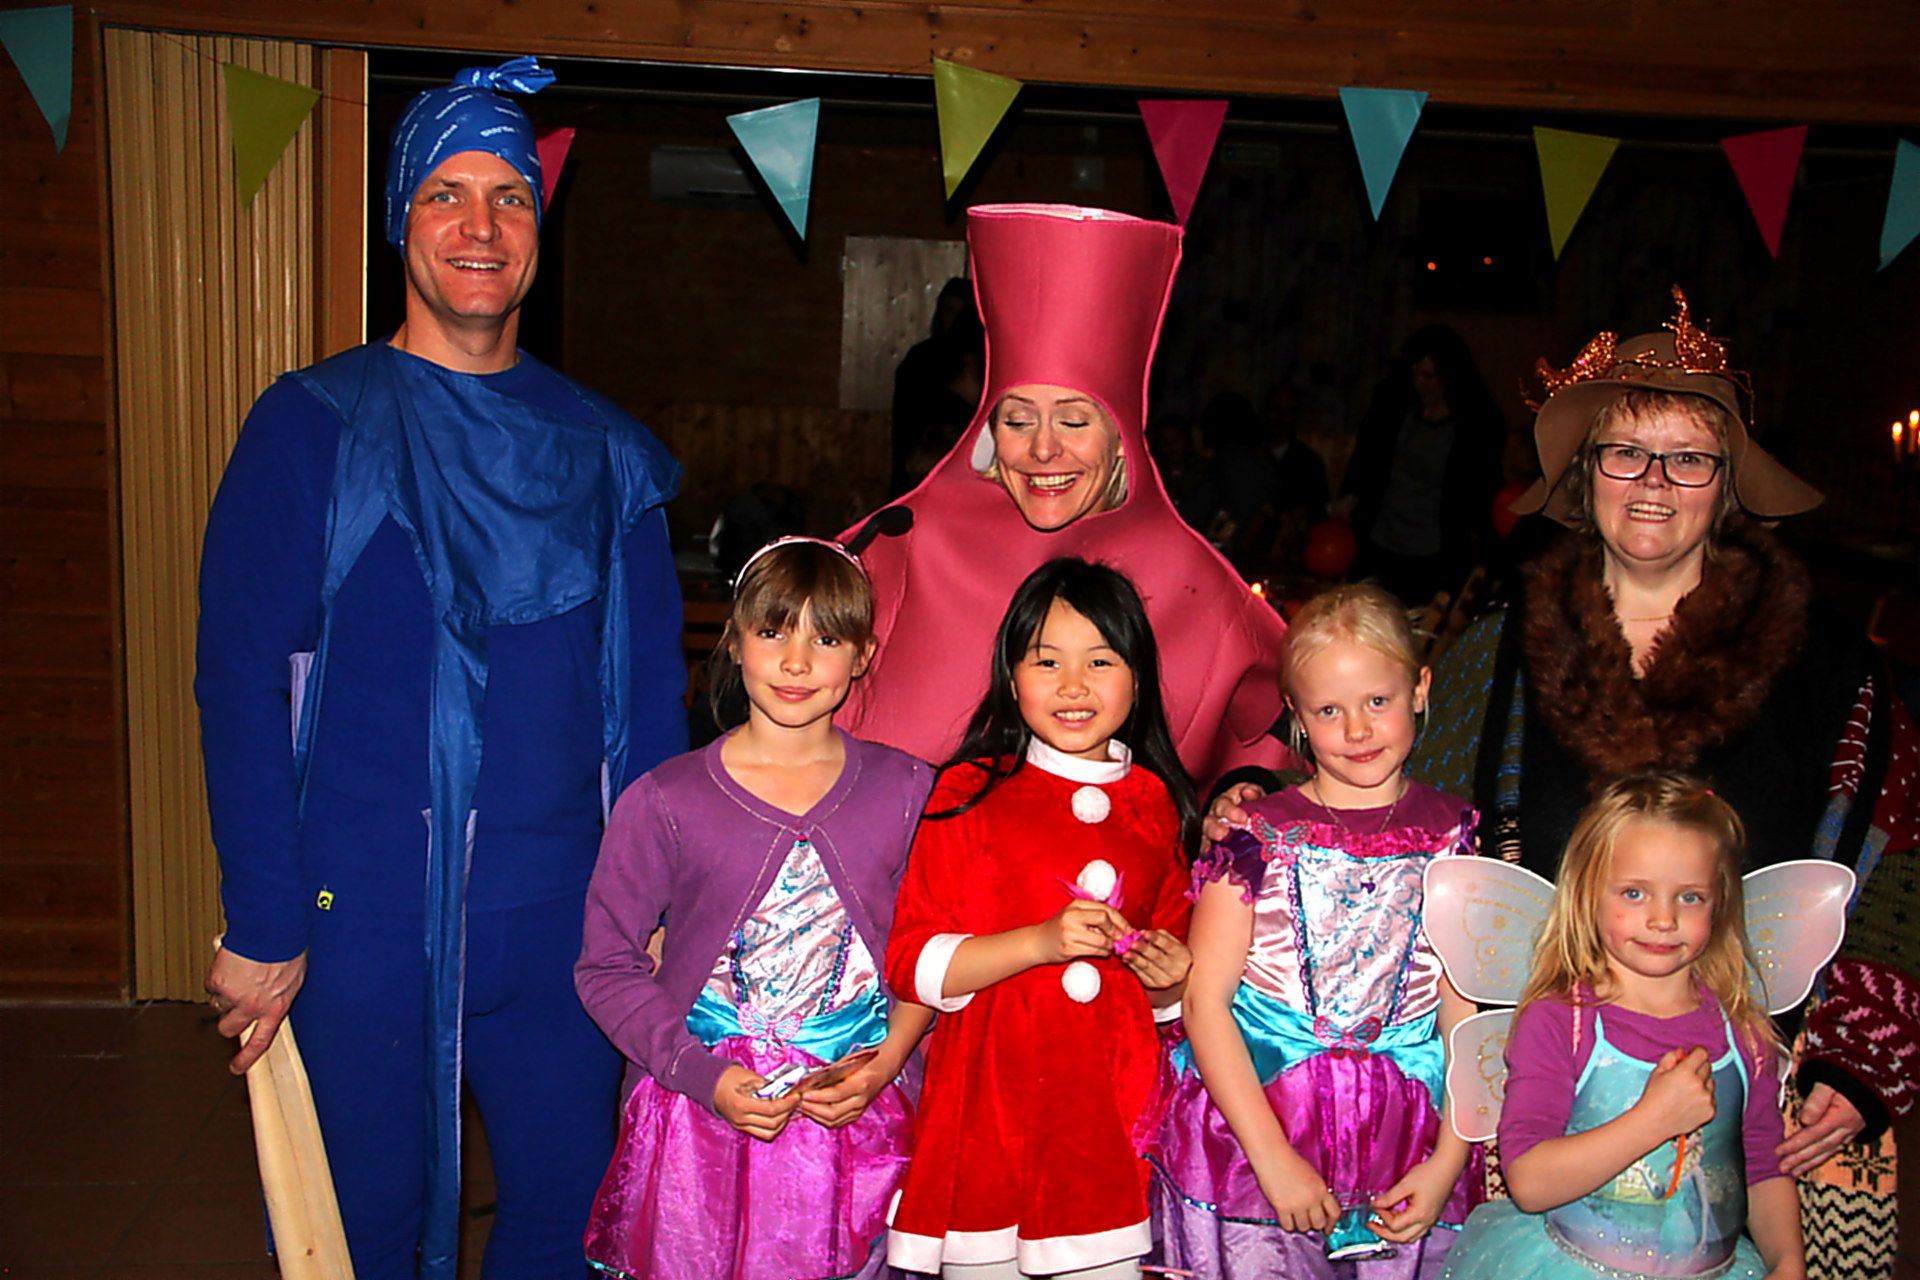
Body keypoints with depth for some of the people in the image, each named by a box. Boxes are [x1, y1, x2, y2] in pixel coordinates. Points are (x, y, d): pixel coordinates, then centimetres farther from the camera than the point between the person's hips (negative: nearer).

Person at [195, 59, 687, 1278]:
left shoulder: (604, 447, 6)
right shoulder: (313, 425, -3)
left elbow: (650, 687, 8)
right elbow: (240, 683, -6)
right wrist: (262, 925, -10)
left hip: (560, 915, 3)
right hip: (363, 917, -3)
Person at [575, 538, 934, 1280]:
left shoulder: (906, 792, 0)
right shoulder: (664, 802, -6)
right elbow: (606, 967, -2)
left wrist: (886, 1061, -8)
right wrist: (702, 1077, -12)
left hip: (859, 1120, 1)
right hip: (700, 1122, -1)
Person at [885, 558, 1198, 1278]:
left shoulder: (1154, 805, 9)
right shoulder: (971, 794, -2)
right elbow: (910, 962, -7)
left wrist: (1170, 977, -1)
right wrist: (1040, 942, -16)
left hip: (1119, 1104, 3)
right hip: (990, 1104, -3)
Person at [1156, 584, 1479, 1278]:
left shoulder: (1454, 836, 4)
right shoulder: (1257, 835, -3)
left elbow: (1468, 1012, 3)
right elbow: (1205, 999, -7)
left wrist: (1448, 1162, -6)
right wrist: (1274, 1157, -13)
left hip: (1408, 1147, 2)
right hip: (1249, 1136, -1)